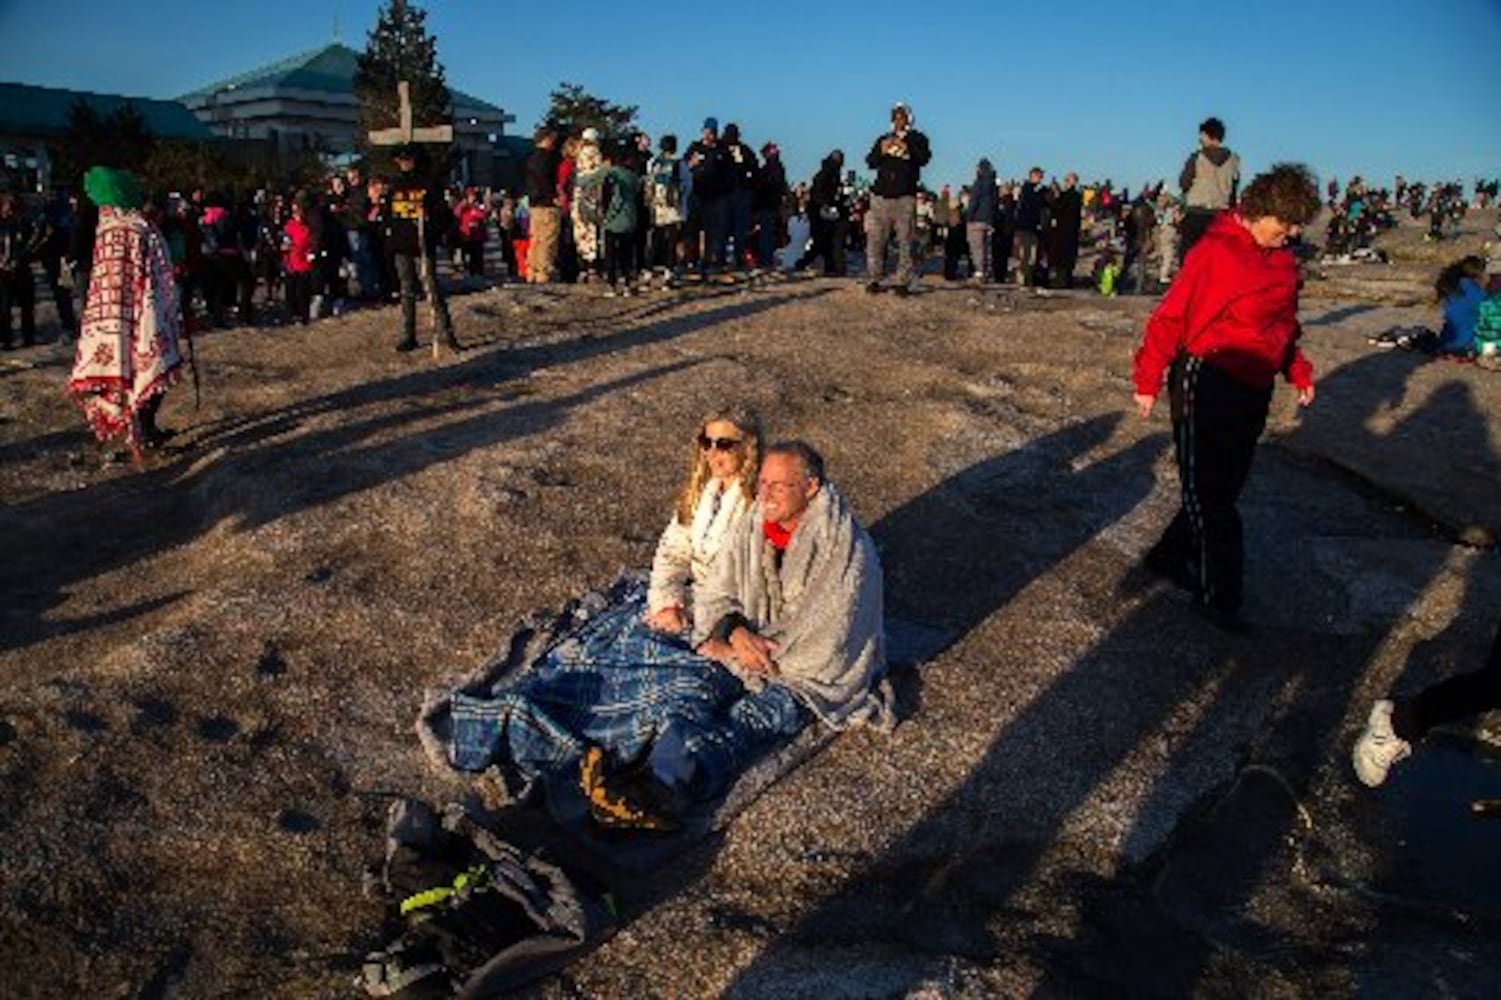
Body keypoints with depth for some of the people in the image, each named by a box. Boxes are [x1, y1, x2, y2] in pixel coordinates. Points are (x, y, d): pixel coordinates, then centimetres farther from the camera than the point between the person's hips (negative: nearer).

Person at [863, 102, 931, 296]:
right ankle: (873, 280, 0)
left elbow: (924, 158, -6)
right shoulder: (883, 139, 20)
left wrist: (907, 148, -21)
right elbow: (870, 162, 11)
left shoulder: (918, 139, 11)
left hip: (905, 197, -3)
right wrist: (881, 151, -8)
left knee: (905, 241, -8)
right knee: (875, 240, -3)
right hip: (881, 195, 3)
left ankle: (903, 282, -7)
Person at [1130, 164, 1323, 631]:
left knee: (1223, 487, 14)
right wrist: (1148, 380, -15)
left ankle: (1171, 558, 30)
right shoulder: (1217, 251, -15)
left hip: (1254, 390, 8)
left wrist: (1298, 371, 13)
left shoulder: (1281, 259, 10)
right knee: (1207, 491, 1)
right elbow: (1172, 315, -15)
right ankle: (1219, 598, 9)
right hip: (1206, 383, -8)